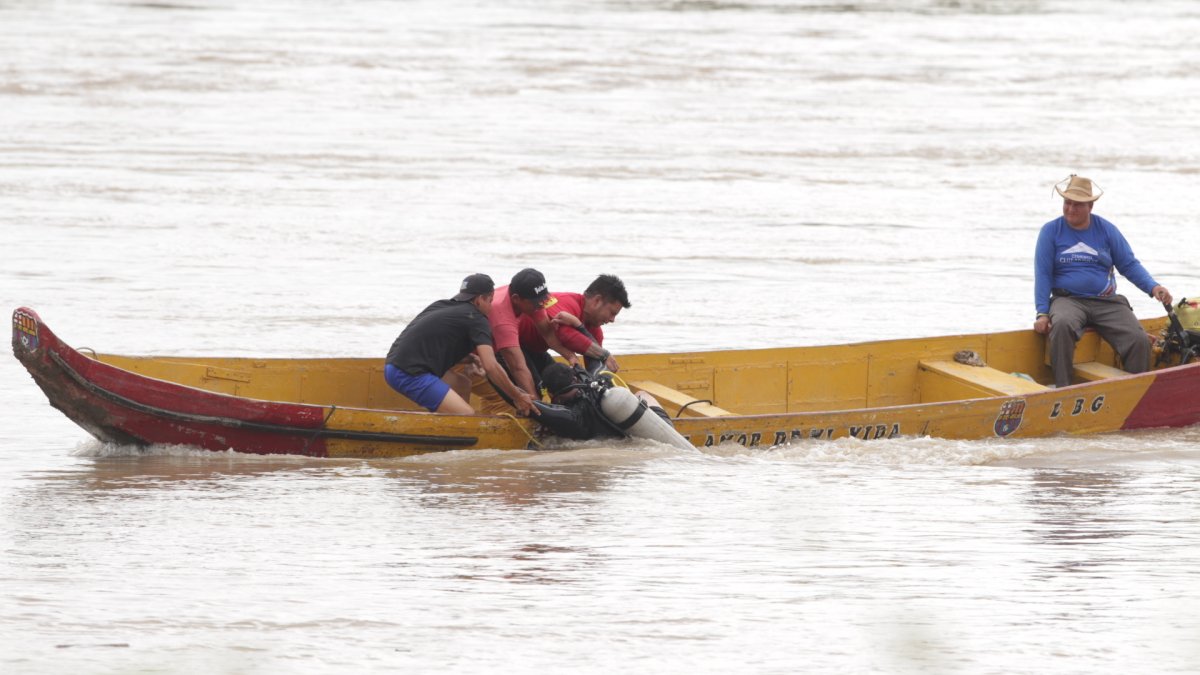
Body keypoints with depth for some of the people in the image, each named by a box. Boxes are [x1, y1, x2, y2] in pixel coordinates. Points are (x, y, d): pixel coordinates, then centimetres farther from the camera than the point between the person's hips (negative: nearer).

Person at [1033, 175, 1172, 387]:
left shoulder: (1106, 230, 10)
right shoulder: (1051, 231, 6)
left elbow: (1130, 265, 11)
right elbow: (1042, 274, 2)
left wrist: (1152, 287, -8)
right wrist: (1042, 313, -11)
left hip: (1106, 302, 2)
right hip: (1068, 300, -2)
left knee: (1139, 341, -23)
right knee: (1062, 325, -38)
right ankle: (1062, 391, -36)